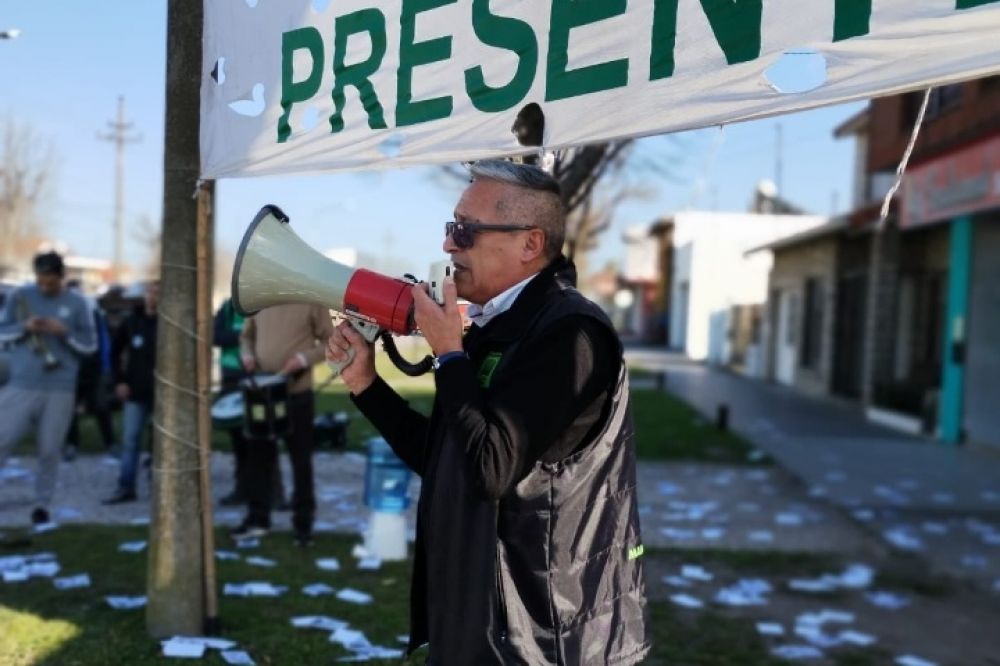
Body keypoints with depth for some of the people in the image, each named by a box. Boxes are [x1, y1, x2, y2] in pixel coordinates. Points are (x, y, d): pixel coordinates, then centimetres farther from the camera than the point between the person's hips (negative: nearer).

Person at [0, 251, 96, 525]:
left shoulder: (77, 304, 2)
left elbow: (90, 345, 3)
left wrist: (65, 332, -15)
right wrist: (24, 327, -14)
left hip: (60, 389, 0)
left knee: (50, 450, 4)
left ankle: (42, 504, 18)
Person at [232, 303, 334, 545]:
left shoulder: (311, 302, -6)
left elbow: (331, 341, -5)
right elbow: (246, 336, 17)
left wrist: (304, 359, -19)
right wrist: (247, 355, -4)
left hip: (297, 392, -4)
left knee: (300, 458, 5)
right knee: (258, 454, 12)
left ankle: (303, 521, 16)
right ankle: (257, 517, 25)